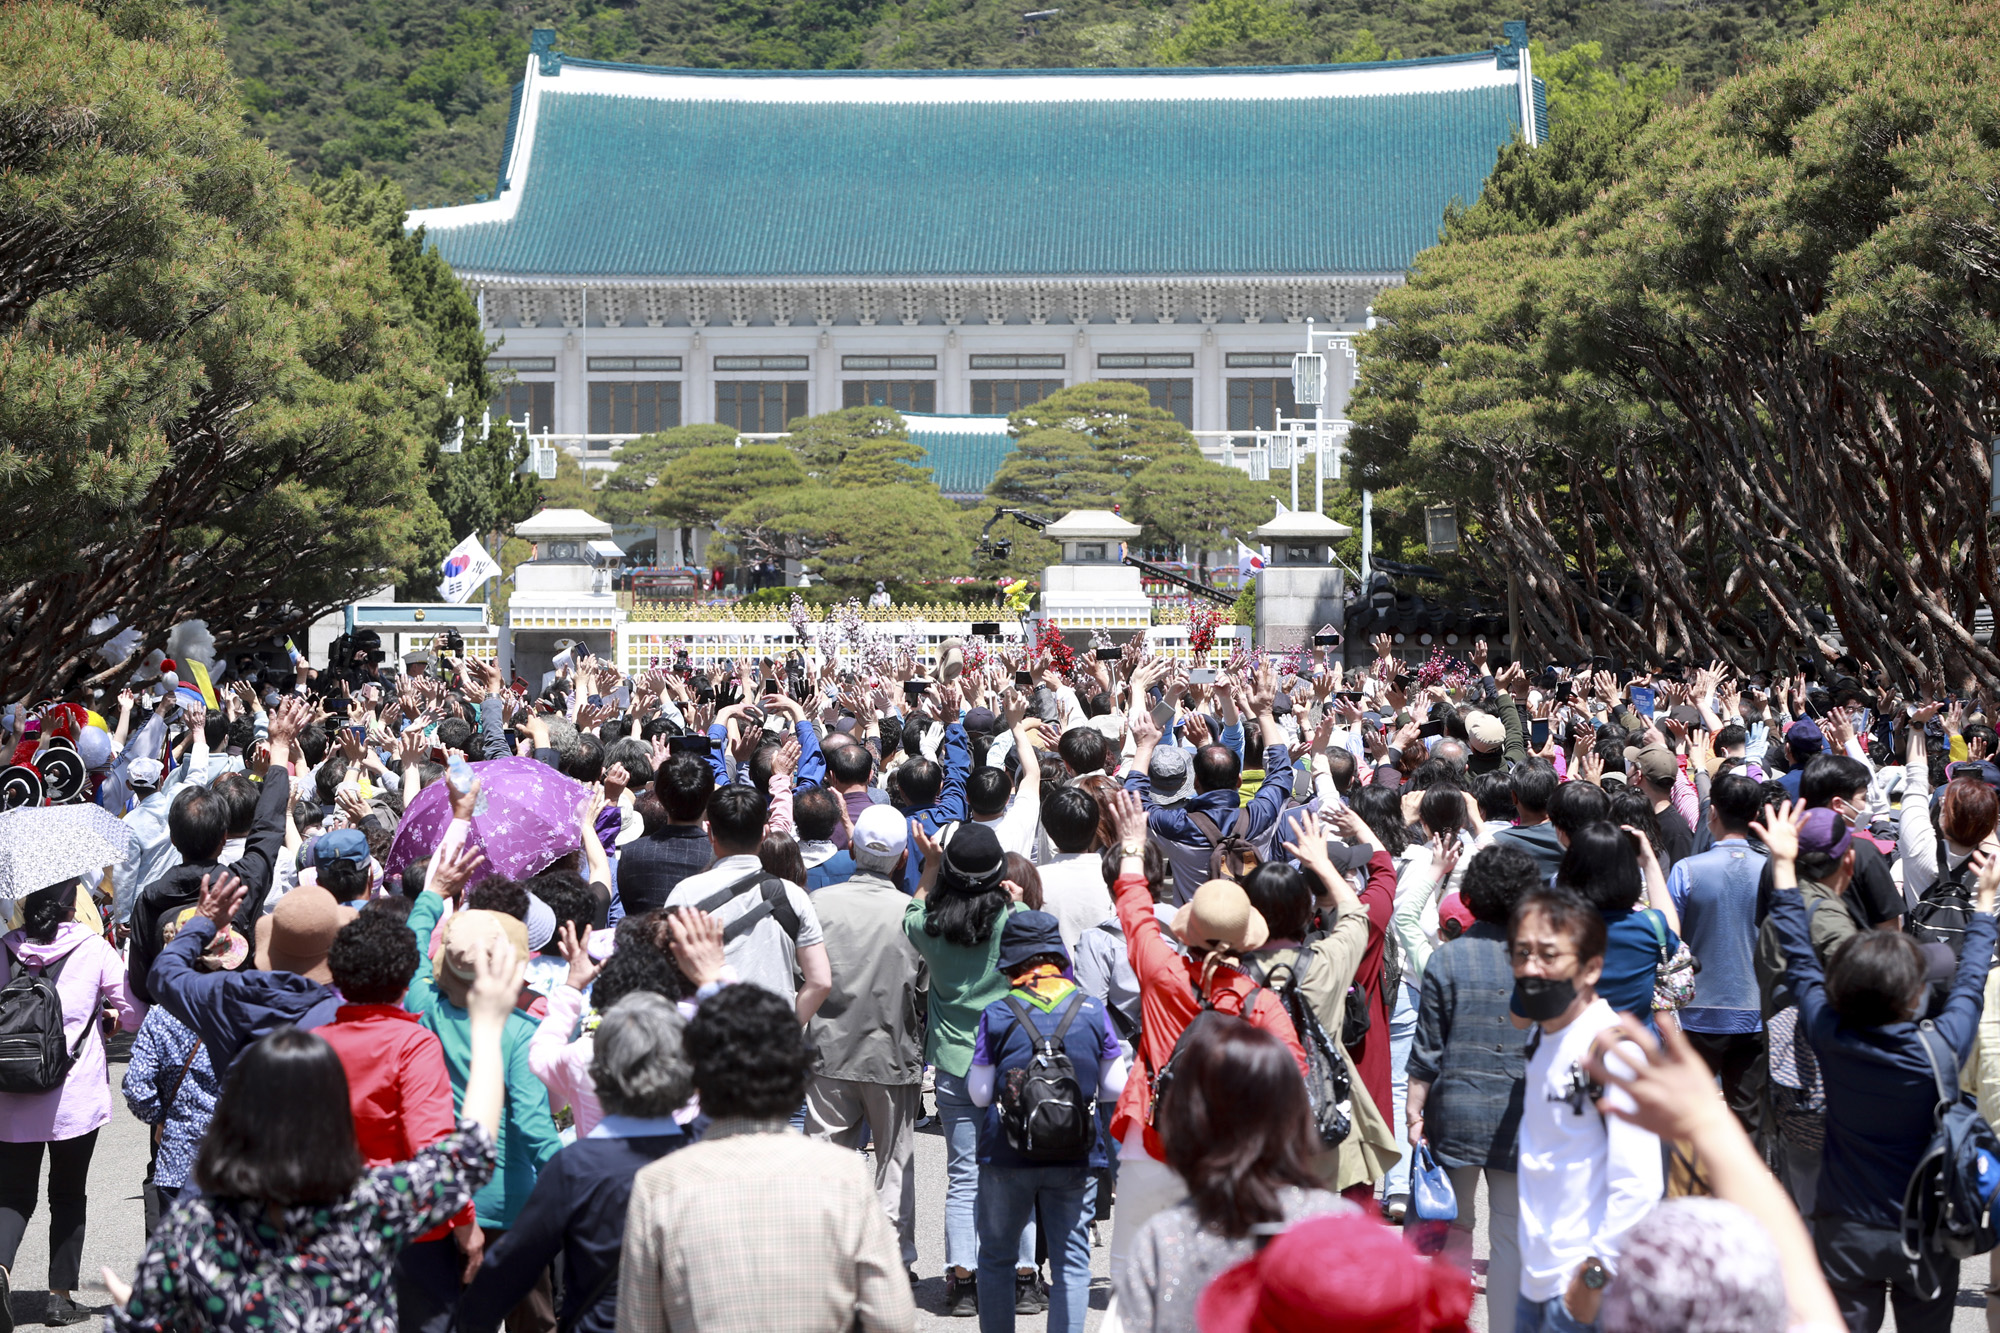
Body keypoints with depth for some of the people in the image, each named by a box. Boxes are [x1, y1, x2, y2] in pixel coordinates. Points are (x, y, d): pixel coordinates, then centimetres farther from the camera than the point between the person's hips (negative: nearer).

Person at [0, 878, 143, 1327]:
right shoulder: (92, 948, -6)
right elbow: (136, 1015, -2)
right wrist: (107, 1012, 20)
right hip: (76, 1097, -2)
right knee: (68, 1195, 12)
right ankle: (61, 1296, 15)